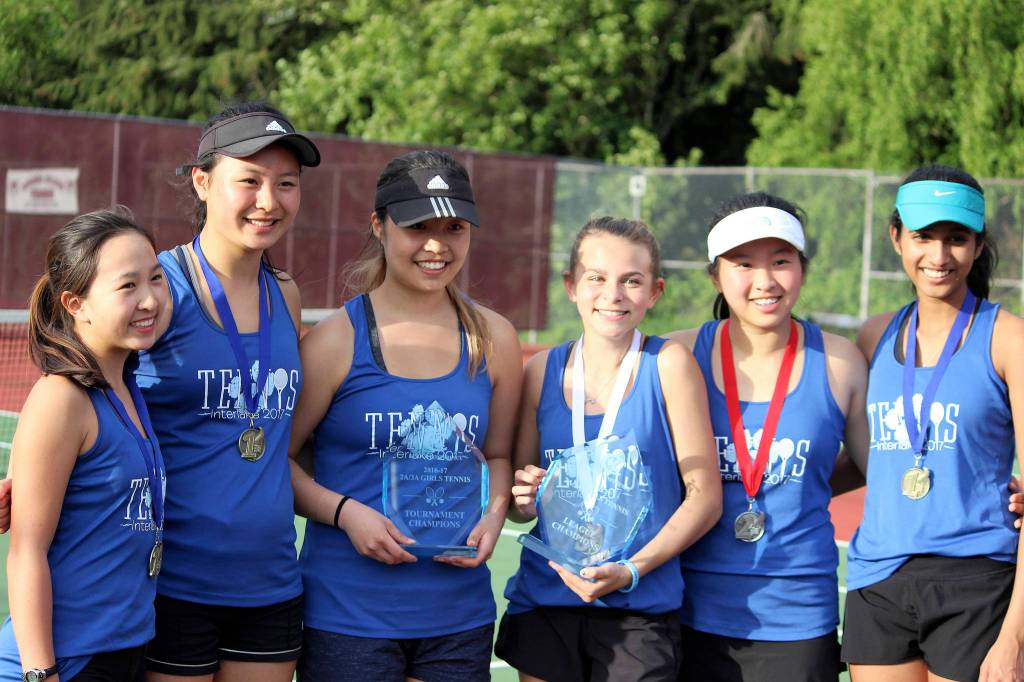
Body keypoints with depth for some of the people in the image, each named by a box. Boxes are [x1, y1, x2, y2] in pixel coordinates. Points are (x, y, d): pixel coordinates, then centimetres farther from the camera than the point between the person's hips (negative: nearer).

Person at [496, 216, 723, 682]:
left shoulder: (668, 365, -5)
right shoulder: (542, 371, 4)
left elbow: (704, 495, -5)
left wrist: (632, 570, -14)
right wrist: (524, 500, -7)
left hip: (640, 609, -3)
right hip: (543, 601, 3)